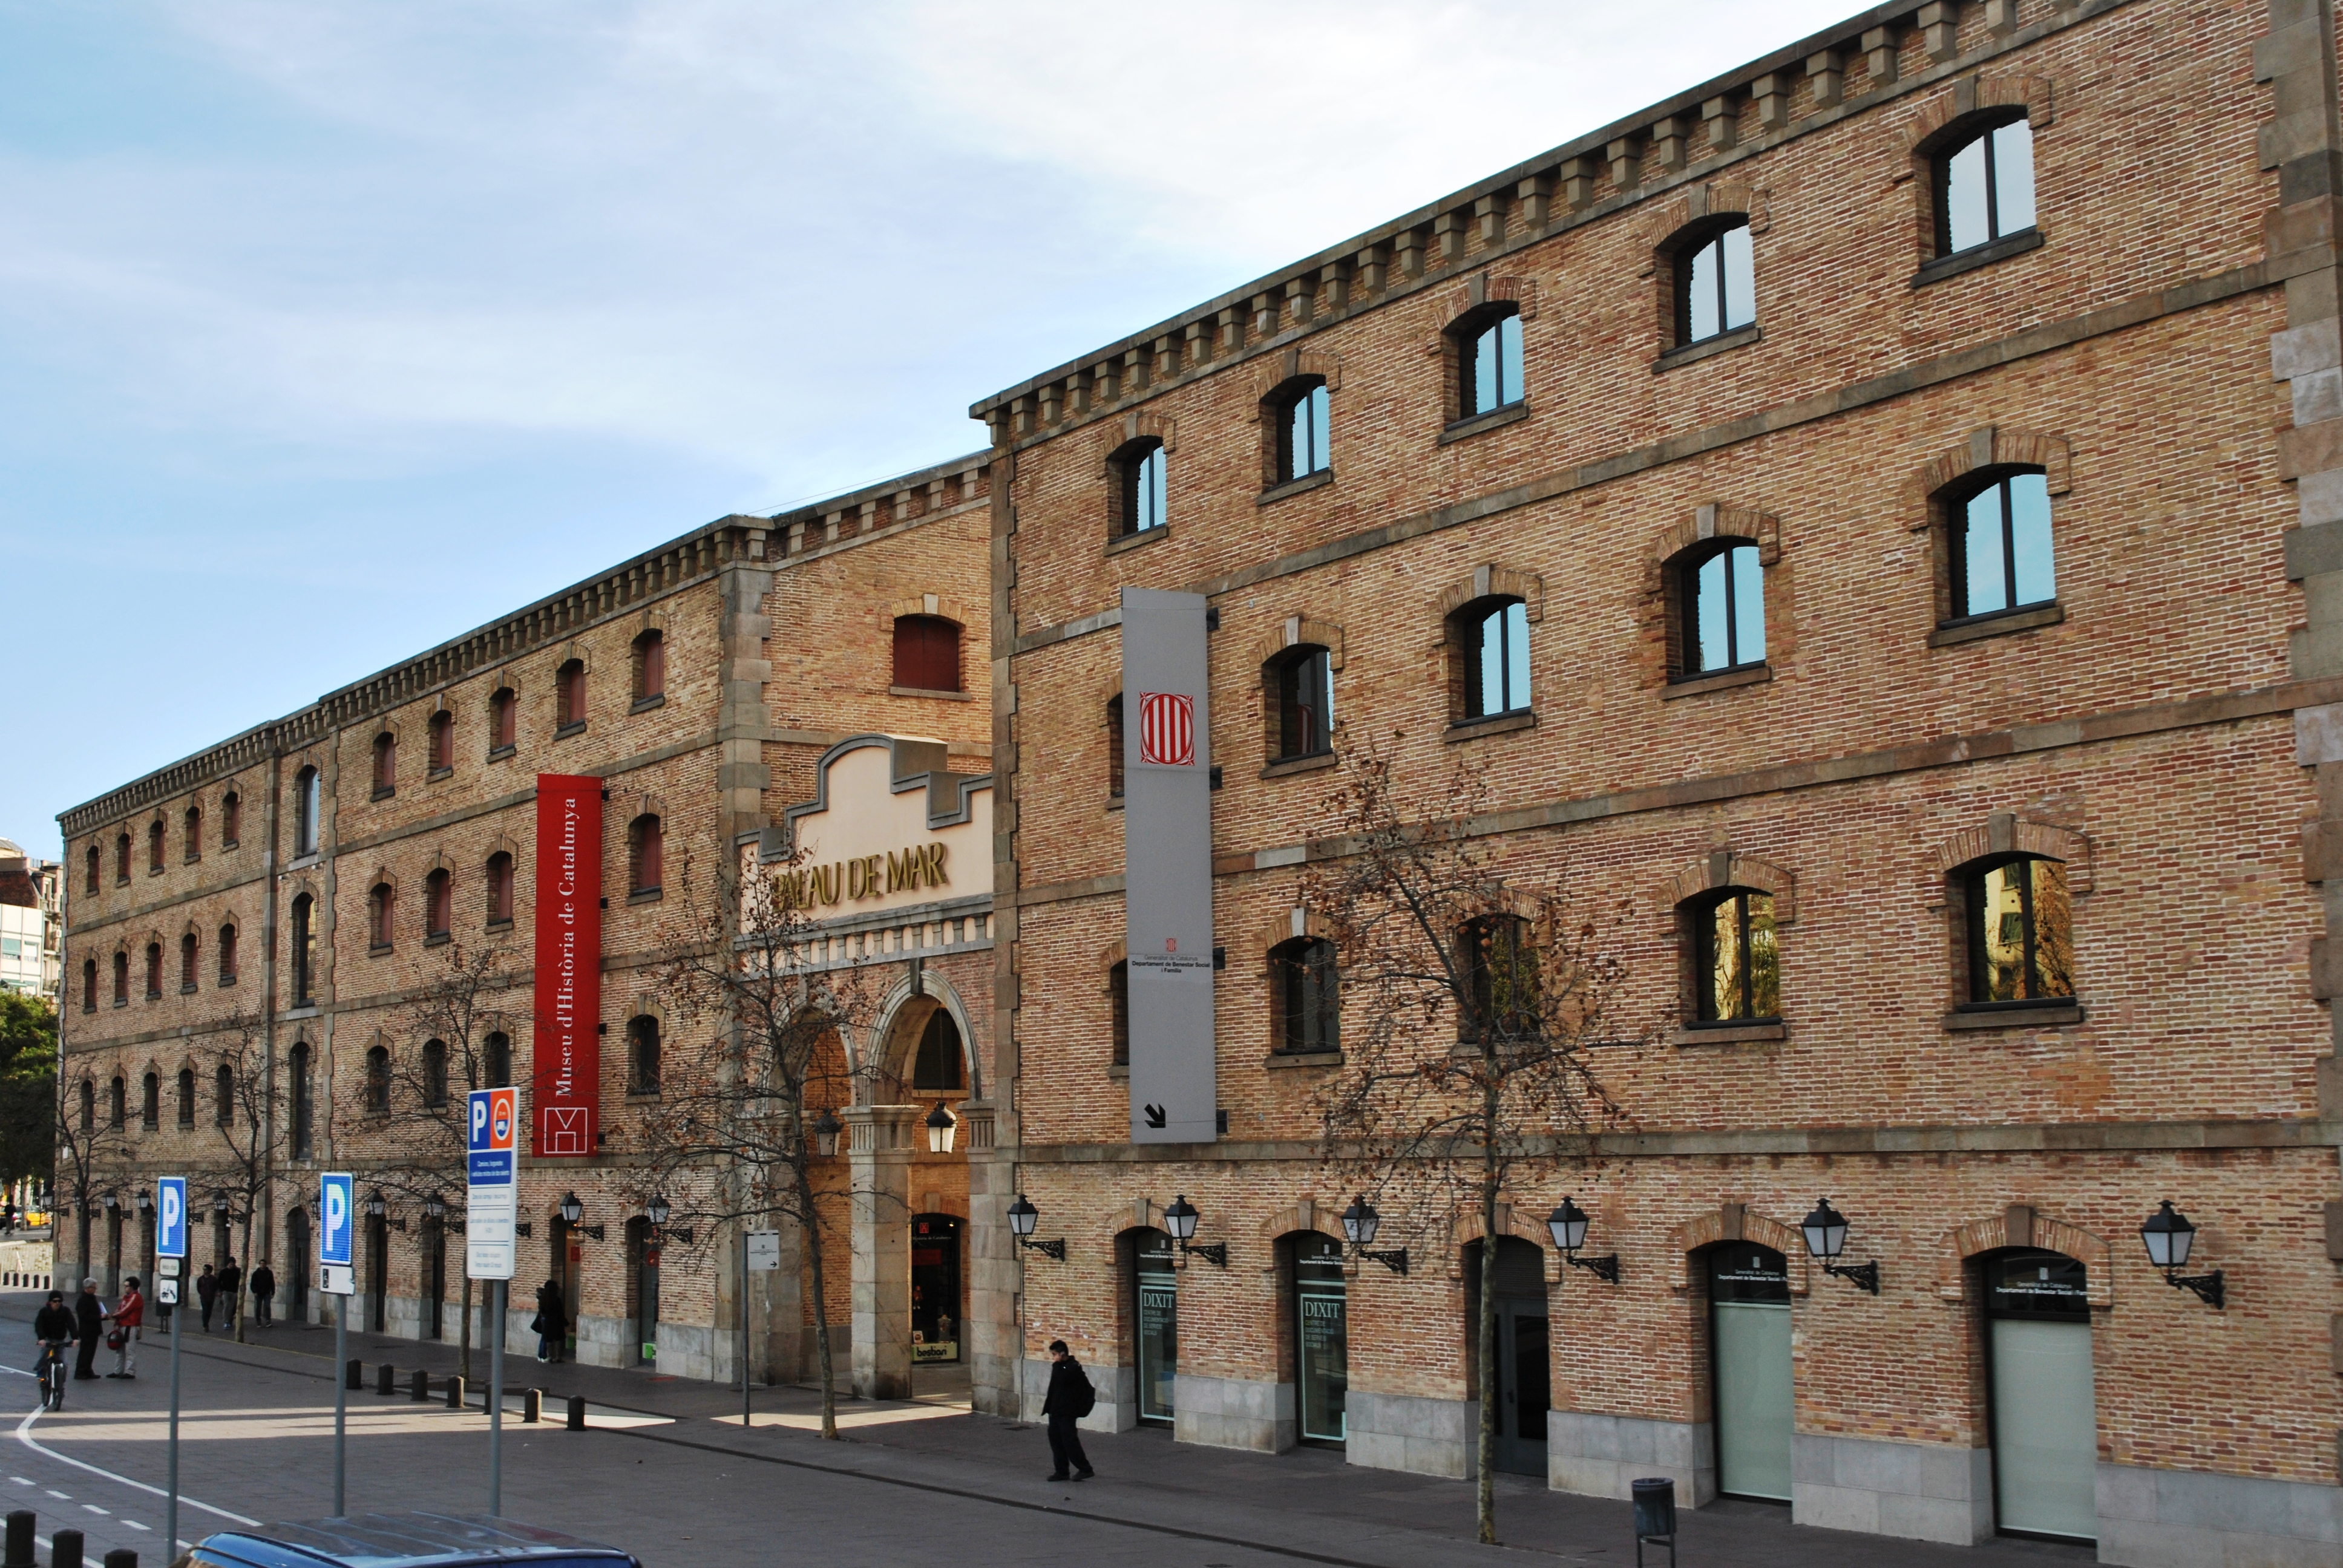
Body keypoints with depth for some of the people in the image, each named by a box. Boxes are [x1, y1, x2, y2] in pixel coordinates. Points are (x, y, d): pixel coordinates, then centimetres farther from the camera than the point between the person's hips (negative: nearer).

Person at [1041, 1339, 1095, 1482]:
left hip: (1067, 1412, -9)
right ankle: (1061, 1471, 12)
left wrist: (1056, 1365, -16)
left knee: (1069, 1440, -9)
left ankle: (1085, 1469, -2)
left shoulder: (1073, 1367, -13)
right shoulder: (1061, 1367, 14)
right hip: (1056, 1410, 9)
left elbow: (1061, 1380, -28)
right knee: (1056, 1439, 8)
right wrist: (1048, 1405, 20)